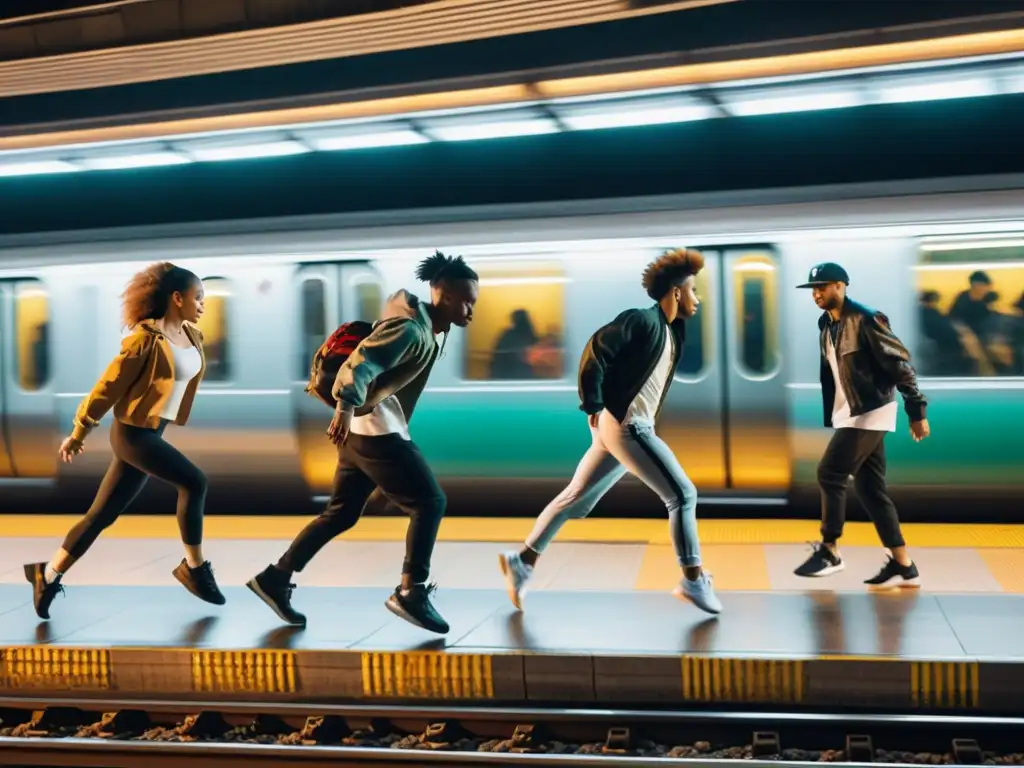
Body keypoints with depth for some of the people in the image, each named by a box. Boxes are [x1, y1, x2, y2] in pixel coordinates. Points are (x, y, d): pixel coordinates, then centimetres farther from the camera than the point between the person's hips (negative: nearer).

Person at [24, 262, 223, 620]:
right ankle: (194, 567, -3)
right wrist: (79, 432, -7)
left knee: (102, 514, 12)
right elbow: (109, 385, -12)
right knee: (194, 482, -17)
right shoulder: (147, 338, -17)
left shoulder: (192, 336, 6)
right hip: (133, 431, -8)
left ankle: (48, 575, 24)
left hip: (153, 431, 8)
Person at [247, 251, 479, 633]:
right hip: (375, 426, -10)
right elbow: (361, 362, -28)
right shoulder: (410, 328, -15)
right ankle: (411, 592, -4)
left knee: (341, 513, 13)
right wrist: (345, 407, -43)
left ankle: (275, 577, 18)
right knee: (429, 502, -7)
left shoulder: (425, 327, 15)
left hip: (365, 426, 10)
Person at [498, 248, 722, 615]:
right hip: (623, 425, -9)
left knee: (577, 498, 12)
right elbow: (596, 349, -17)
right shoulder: (641, 320, -10)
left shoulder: (673, 332, 16)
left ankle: (522, 561, 19)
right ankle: (693, 580, 2)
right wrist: (593, 406, -18)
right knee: (682, 494, -6)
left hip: (627, 427, 9)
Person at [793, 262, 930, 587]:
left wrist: (916, 411, -15)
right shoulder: (826, 325, 11)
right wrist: (829, 417, 17)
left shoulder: (866, 320, -14)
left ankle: (829, 551, 2)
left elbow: (900, 364, -15)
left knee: (829, 474, -11)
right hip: (850, 414, 9)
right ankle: (903, 566, 13)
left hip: (870, 413, -9)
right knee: (870, 488, 8)